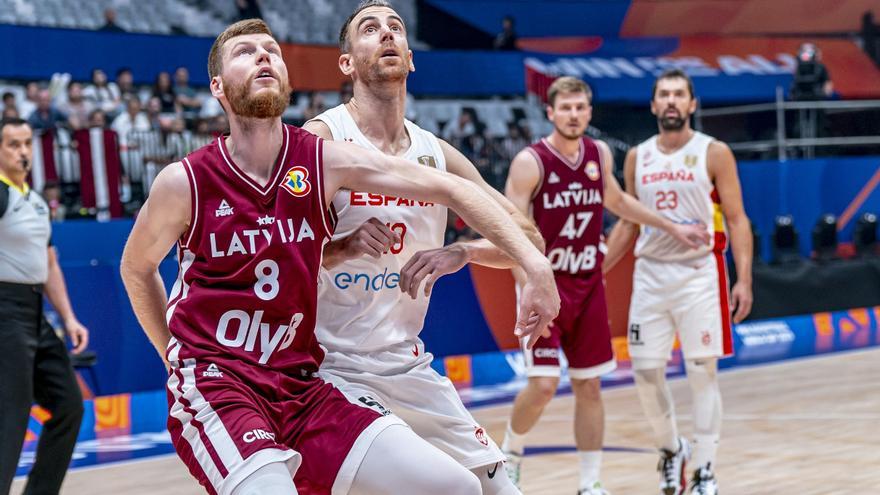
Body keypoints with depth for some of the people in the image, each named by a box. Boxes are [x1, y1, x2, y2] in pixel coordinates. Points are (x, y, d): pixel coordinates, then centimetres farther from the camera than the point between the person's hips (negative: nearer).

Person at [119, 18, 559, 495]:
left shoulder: (325, 161, 0)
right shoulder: (184, 182, -5)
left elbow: (449, 188, 0)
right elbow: (136, 266, 14)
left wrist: (535, 265, -7)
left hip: (302, 386, 4)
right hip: (215, 386, -4)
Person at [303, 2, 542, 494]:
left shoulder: (436, 153, 6)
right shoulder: (323, 139, -10)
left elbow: (528, 239, 6)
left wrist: (460, 253, -13)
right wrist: (344, 247, -31)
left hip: (409, 366, 6)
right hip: (333, 368, -6)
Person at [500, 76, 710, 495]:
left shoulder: (600, 155, 5)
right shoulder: (530, 162, -13)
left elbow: (616, 201, 25)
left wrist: (672, 228, 27)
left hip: (588, 286, 5)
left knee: (589, 386, 6)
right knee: (543, 385, -13)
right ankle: (510, 454, 14)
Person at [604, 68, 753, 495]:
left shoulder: (714, 154, -3)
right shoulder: (637, 158, 9)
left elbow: (737, 220, -4)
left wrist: (744, 280, -13)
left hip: (700, 274, -4)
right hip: (650, 275, 4)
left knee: (703, 372, -2)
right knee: (646, 371, 3)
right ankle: (671, 450, 26)